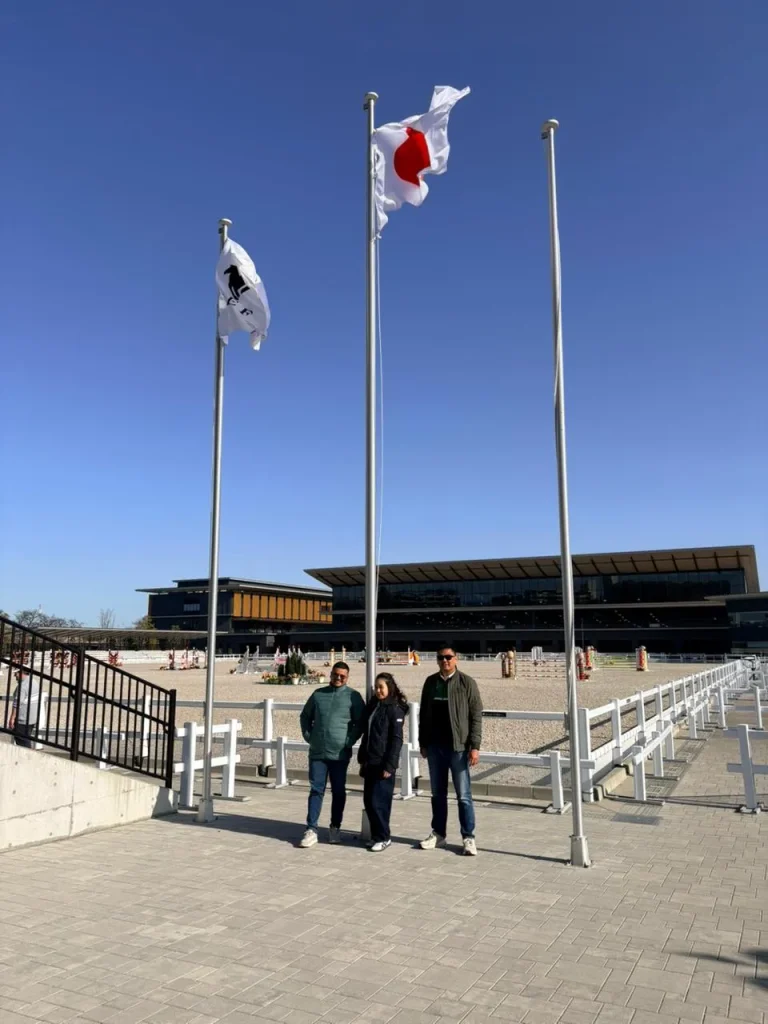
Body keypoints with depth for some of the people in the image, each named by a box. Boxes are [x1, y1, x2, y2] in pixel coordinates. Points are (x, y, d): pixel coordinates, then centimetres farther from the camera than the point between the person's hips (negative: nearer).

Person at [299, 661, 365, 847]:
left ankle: (335, 827, 22)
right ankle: (311, 830, 4)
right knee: (316, 790, 2)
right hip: (317, 752, 2)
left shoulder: (353, 696, -3)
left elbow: (360, 723, -3)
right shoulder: (318, 694, 7)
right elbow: (305, 716, 17)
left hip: (340, 753, -2)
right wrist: (308, 736, 6)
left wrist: (349, 741, -10)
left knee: (338, 791, 9)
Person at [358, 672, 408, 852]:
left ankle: (383, 837, 11)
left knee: (378, 801, -4)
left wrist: (389, 765, -16)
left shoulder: (395, 709, -10)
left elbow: (396, 739, -13)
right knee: (368, 801, 11)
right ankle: (376, 835, 23)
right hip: (370, 762, 8)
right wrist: (362, 758, 16)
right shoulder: (373, 705, 12)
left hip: (383, 763, -7)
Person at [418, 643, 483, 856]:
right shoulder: (430, 682, 6)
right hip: (434, 746, 4)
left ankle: (468, 838, 10)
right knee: (438, 793, 13)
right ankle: (438, 833, 25)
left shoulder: (467, 682, -6)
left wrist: (474, 746, -13)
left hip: (458, 746, -4)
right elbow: (424, 714, 11)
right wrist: (422, 743, 10)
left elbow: (476, 716, -7)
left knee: (463, 795, 1)